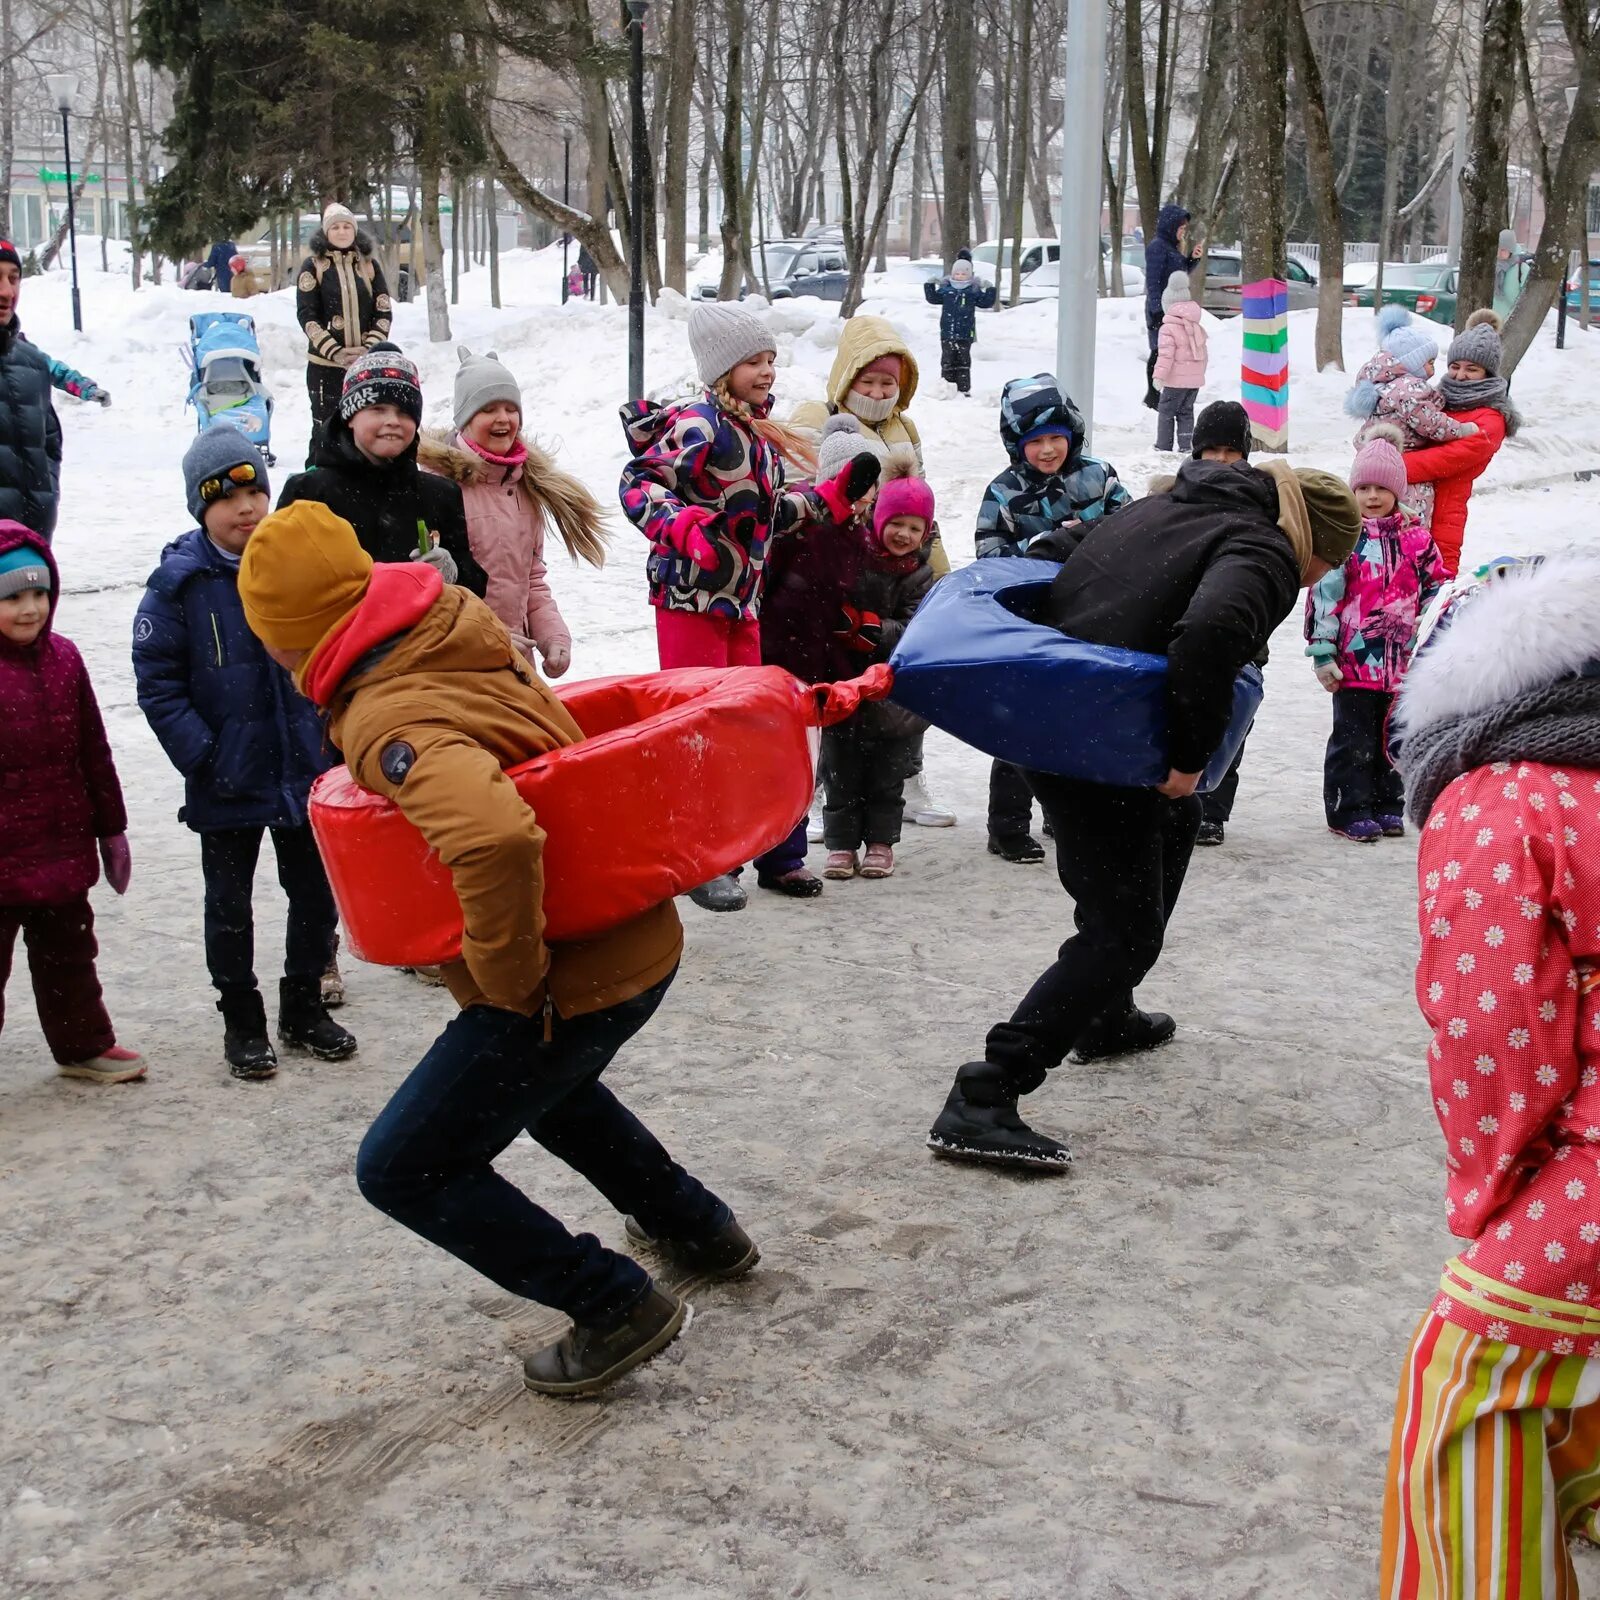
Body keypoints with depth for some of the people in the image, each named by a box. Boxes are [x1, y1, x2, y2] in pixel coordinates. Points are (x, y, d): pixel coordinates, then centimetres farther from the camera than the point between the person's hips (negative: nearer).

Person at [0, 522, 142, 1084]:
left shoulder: (63, 658, 3)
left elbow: (94, 752, 11)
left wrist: (110, 829, 15)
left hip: (64, 852, 6)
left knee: (69, 954, 22)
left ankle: (83, 1044, 38)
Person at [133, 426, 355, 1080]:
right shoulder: (178, 584, -10)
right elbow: (157, 685, -10)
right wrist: (203, 757, -16)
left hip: (307, 773, 3)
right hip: (226, 783, -3)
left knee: (316, 894, 13)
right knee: (229, 903, 11)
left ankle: (304, 1007, 32)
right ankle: (241, 1019, 27)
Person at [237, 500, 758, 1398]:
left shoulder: (389, 721, -27)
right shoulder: (467, 642, 0)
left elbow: (495, 837, -46)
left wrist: (510, 981, -29)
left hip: (570, 982, -9)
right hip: (639, 944, 9)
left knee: (404, 1169, 3)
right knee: (543, 1081, 36)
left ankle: (614, 1304, 8)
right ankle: (696, 1228, 45)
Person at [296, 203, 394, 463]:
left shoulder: (370, 265, 9)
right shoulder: (313, 266, 2)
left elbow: (384, 311, 7)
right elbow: (306, 314, -3)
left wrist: (370, 348, -8)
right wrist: (335, 352, -12)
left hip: (367, 362, 2)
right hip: (325, 363, -2)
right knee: (325, 427, -4)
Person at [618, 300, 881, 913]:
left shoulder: (760, 434, 14)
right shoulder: (700, 425, -14)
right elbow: (638, 485, -20)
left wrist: (837, 493, 18)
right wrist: (687, 528, -34)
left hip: (742, 603, 9)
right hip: (691, 599, -9)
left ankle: (759, 849, 25)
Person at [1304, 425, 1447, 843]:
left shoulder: (1416, 536, 6)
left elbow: (1436, 587, 13)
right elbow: (1323, 593, -7)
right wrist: (1322, 652, -11)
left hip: (1402, 661, 4)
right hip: (1354, 660, -4)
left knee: (1394, 737, 13)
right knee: (1355, 738, 1)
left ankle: (1386, 805, 25)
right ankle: (1349, 810, 11)